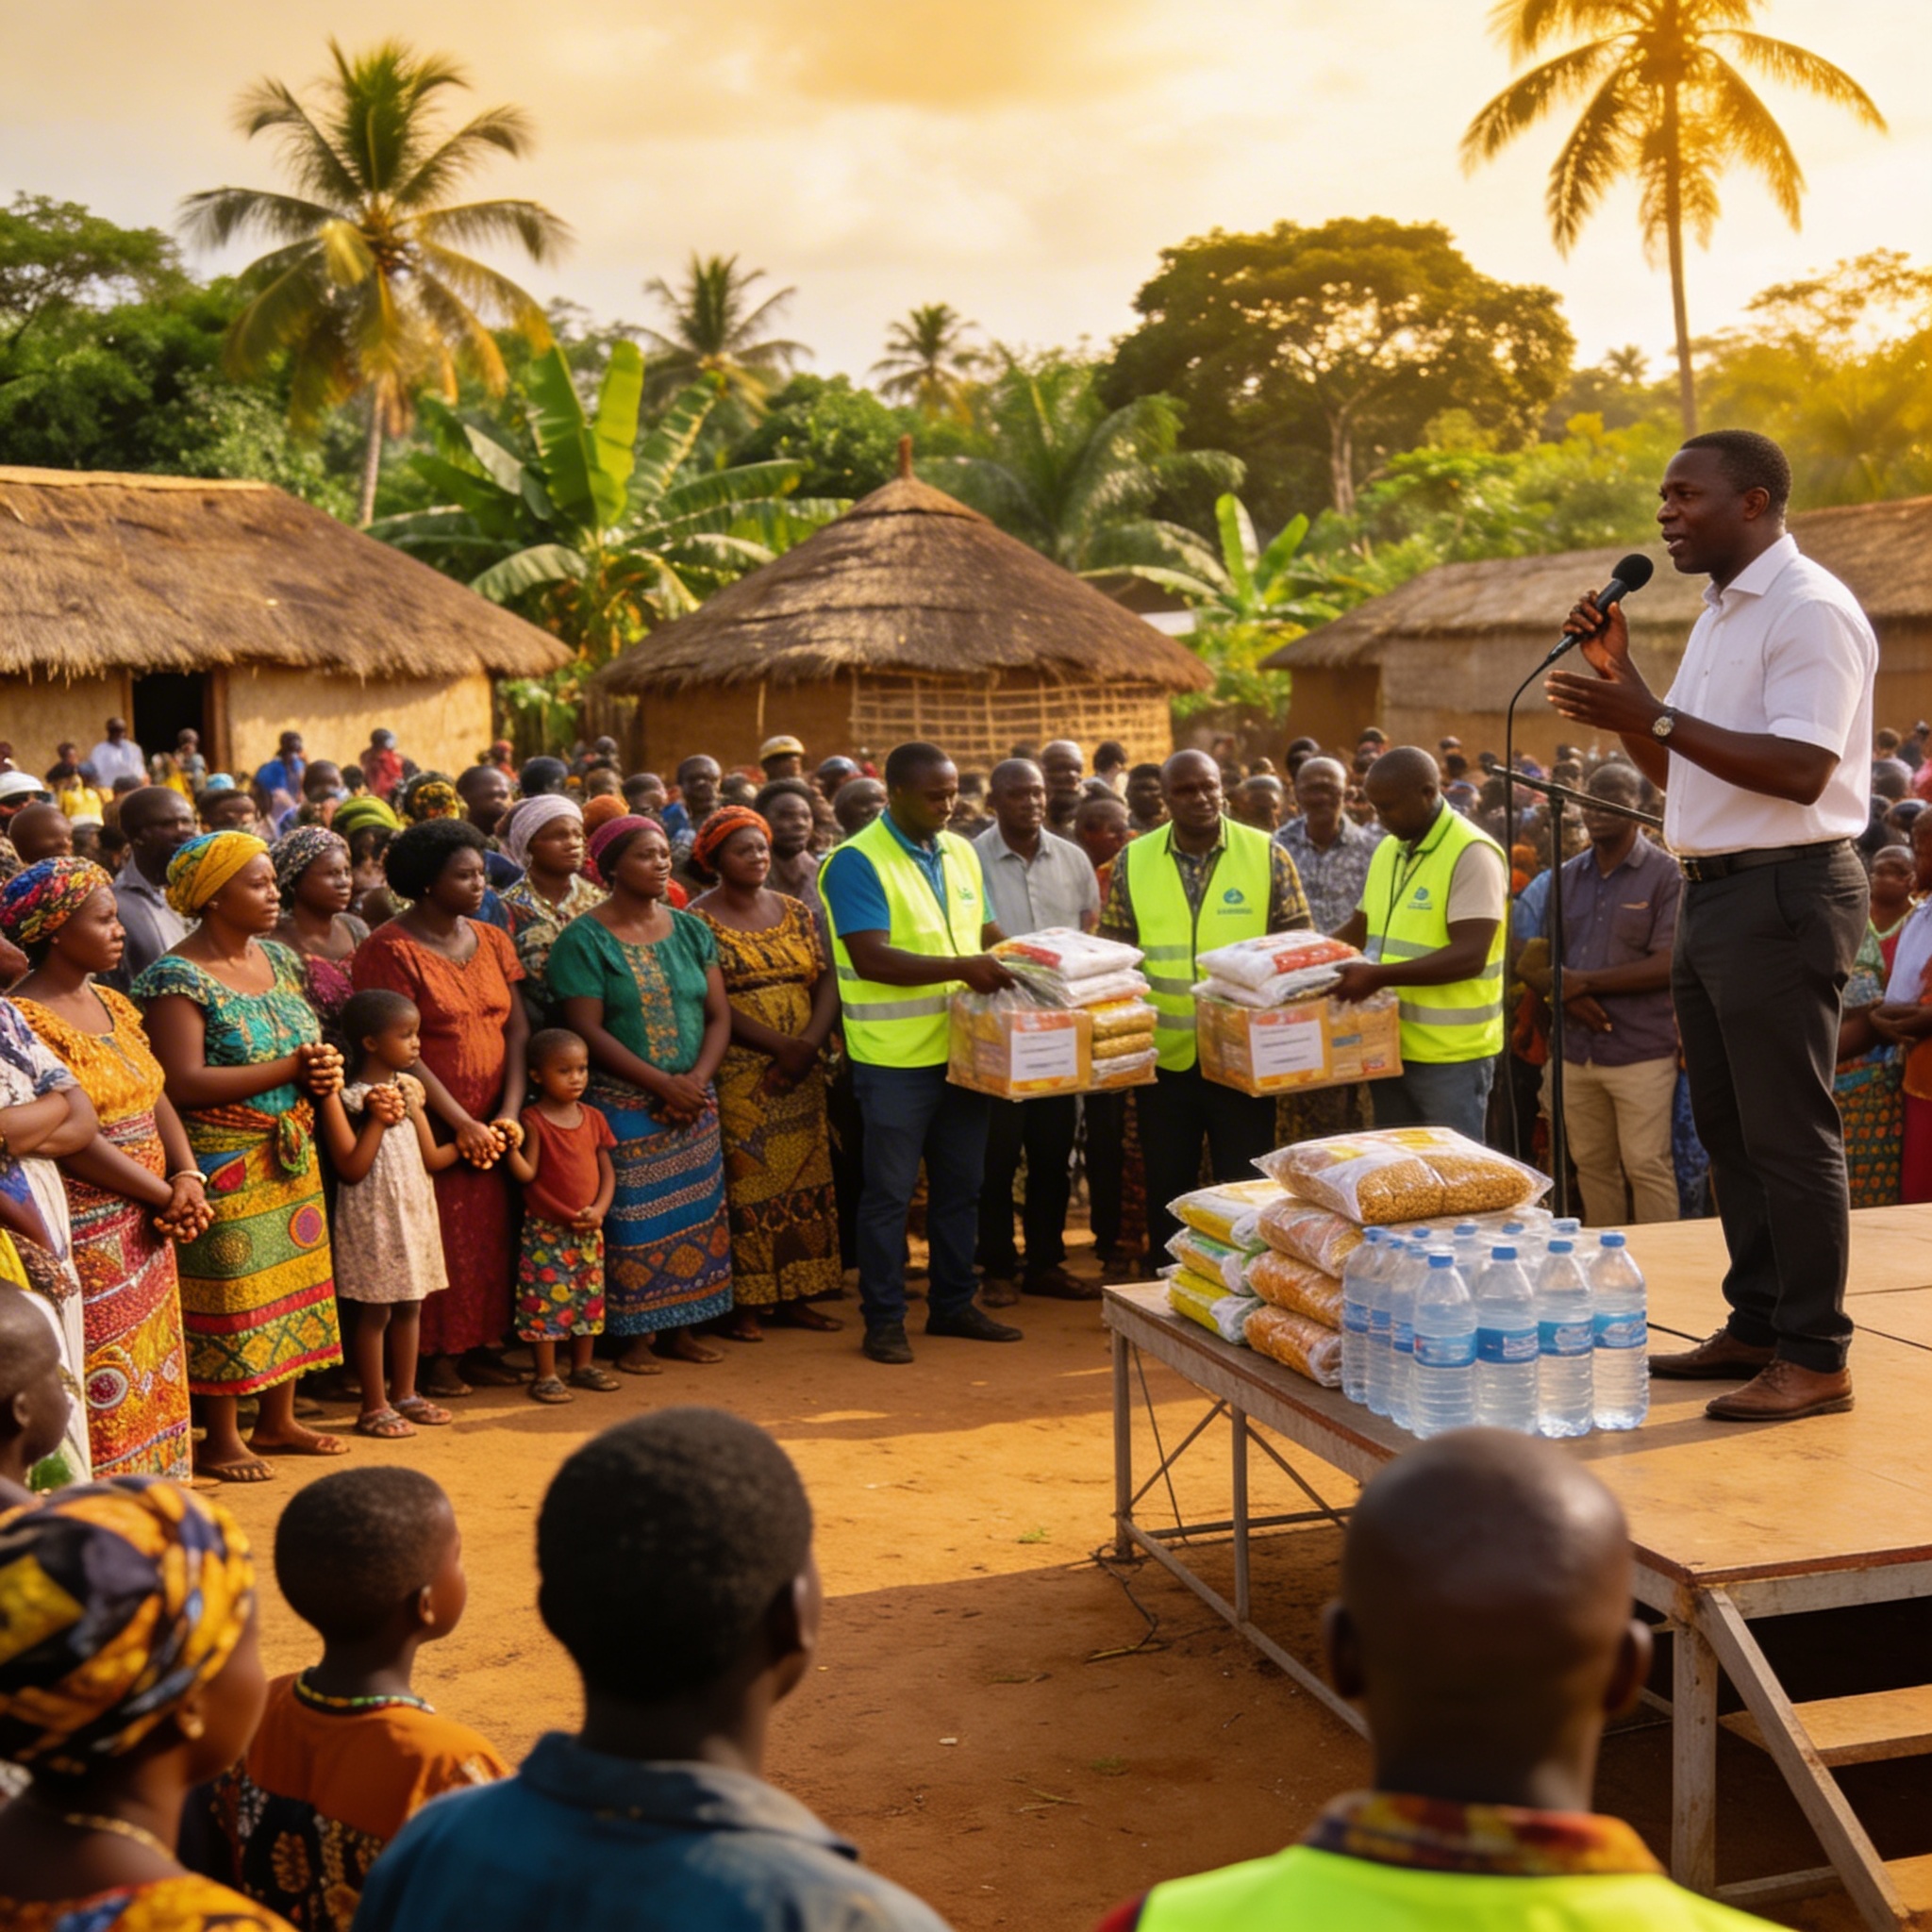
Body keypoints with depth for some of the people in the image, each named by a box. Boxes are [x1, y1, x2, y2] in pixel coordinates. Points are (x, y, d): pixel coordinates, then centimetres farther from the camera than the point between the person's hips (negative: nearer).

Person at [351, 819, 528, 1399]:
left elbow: (517, 1029, 6)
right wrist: (462, 1123, -16)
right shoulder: (389, 950, -9)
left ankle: (478, 1346, 18)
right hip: (429, 1126, -6)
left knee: (491, 1238, 7)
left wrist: (510, 1112, -6)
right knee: (437, 1241, -2)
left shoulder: (490, 941, 10)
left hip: (492, 1127, 6)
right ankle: (437, 1356, 9)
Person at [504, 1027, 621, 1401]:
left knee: (589, 1297, 13)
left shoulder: (592, 1118, 6)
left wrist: (599, 1209, -7)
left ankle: (582, 1366, 27)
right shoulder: (533, 1121, -9)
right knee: (546, 1298, -4)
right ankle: (546, 1375, 5)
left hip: (588, 1230, 5)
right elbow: (527, 1173, -15)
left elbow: (607, 1171, 7)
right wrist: (510, 1147, -32)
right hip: (546, 1229, -5)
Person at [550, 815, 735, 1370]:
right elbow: (587, 1030, -13)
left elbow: (718, 1014, 7)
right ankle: (636, 1335, 7)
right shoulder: (584, 939, -7)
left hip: (694, 1101, 5)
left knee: (695, 1213, 7)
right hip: (624, 1105, -5)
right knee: (633, 1218, -3)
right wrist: (662, 1084, -17)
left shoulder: (691, 931, 9)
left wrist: (697, 1079, -11)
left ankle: (681, 1328, 17)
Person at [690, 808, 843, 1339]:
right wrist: (780, 1045, -19)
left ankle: (793, 1297, 14)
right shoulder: (699, 921, -5)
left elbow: (827, 983, 5)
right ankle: (743, 1305, 3)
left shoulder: (796, 913, 11)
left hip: (802, 1076, 5)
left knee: (803, 1181, 6)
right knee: (746, 1184, -4)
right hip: (737, 1075, -5)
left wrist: (809, 1045, -12)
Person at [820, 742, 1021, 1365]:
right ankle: (884, 1319, 13)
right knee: (889, 1191, 3)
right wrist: (962, 968, -27)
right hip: (895, 1056, -7)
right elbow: (870, 958, -21)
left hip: (963, 1048, 7)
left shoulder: (960, 853, 11)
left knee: (960, 1185, 15)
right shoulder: (857, 862, -12)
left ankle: (953, 1303, 27)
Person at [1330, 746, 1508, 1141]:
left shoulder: (1472, 854, -15)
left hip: (1450, 1056, -8)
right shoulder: (1386, 851, 11)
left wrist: (1379, 975, -28)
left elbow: (1470, 956, -23)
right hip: (1389, 1045, 8)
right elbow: (1360, 928, 22)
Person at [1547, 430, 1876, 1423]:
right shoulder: (1718, 616, 17)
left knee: (1789, 1134, -5)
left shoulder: (1810, 610, -13)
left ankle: (1816, 1358, 3)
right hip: (1714, 891, 10)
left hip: (1784, 894, -10)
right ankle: (1756, 1327, 25)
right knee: (1729, 1130, 14)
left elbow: (1800, 771, -23)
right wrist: (1618, 684, 8)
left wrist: (1654, 714, -22)